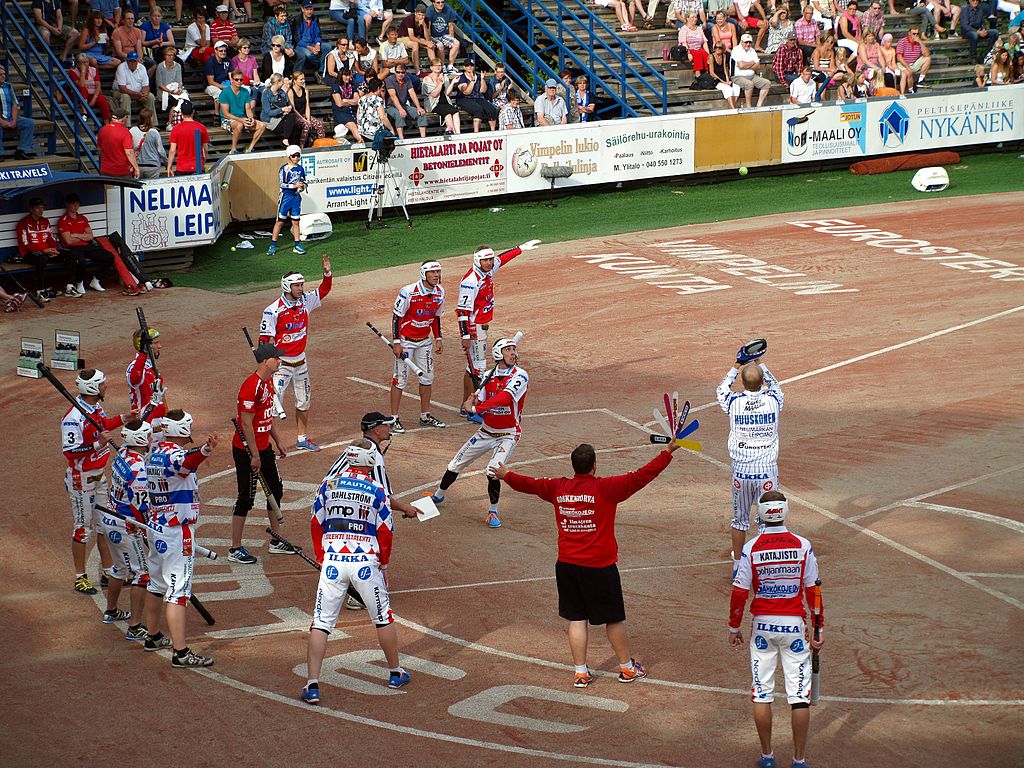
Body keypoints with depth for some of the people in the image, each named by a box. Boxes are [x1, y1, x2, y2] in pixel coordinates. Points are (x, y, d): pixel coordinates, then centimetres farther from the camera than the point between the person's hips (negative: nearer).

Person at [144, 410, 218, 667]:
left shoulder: (154, 453, 6)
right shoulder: (174, 455, -22)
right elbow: (187, 461, -47)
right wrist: (205, 451, -66)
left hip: (156, 527, 10)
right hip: (178, 532, -10)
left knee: (156, 584, 22)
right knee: (177, 591, -11)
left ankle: (153, 636, 37)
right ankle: (181, 652, -13)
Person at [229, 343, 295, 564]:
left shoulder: (268, 382, 7)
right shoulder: (252, 386, -24)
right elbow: (246, 423, -24)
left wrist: (277, 441, 22)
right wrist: (255, 456, -22)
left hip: (264, 447, 10)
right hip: (246, 451, -10)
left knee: (275, 491, 18)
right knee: (246, 498, -3)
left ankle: (277, 542, 31)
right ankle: (235, 549, 7)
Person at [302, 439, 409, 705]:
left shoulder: (329, 484, 5)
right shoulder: (376, 490, -1)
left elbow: (316, 524, 10)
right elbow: (386, 531, 1)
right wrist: (383, 562, 16)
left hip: (332, 561, 1)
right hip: (366, 561, -1)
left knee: (321, 622, 2)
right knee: (383, 618, 17)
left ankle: (312, 685, -6)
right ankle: (395, 673, 30)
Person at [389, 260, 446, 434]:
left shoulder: (439, 291, -3)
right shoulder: (408, 292, -23)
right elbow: (397, 317, -16)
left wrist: (437, 339, 9)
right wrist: (396, 343, -19)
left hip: (425, 340, 6)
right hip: (406, 340, -6)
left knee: (427, 377, 11)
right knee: (401, 379, -5)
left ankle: (425, 416, 24)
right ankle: (394, 419, 1)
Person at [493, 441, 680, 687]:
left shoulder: (557, 488, 0)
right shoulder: (605, 488, -14)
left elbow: (529, 484, 15)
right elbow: (640, 477, -18)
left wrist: (506, 476, 34)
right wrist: (667, 453, -12)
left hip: (566, 565, 4)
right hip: (599, 566, -4)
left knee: (576, 619, 11)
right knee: (614, 618, 10)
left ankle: (580, 672, 13)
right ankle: (627, 667, 22)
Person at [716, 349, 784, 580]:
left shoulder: (734, 402, -9)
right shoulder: (773, 400, -8)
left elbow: (721, 390, 16)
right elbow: (774, 385, 18)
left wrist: (736, 366, 22)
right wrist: (760, 364, 27)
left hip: (741, 472, 1)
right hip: (767, 472, -1)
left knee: (739, 520, 15)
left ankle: (737, 566, 23)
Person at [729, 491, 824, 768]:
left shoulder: (751, 548, -9)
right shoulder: (803, 545, -7)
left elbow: (739, 592, -6)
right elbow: (813, 591, -3)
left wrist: (734, 628, 6)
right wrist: (818, 629, 6)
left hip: (762, 623, 0)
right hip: (794, 624, 0)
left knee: (762, 694, 11)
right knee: (799, 695, 4)